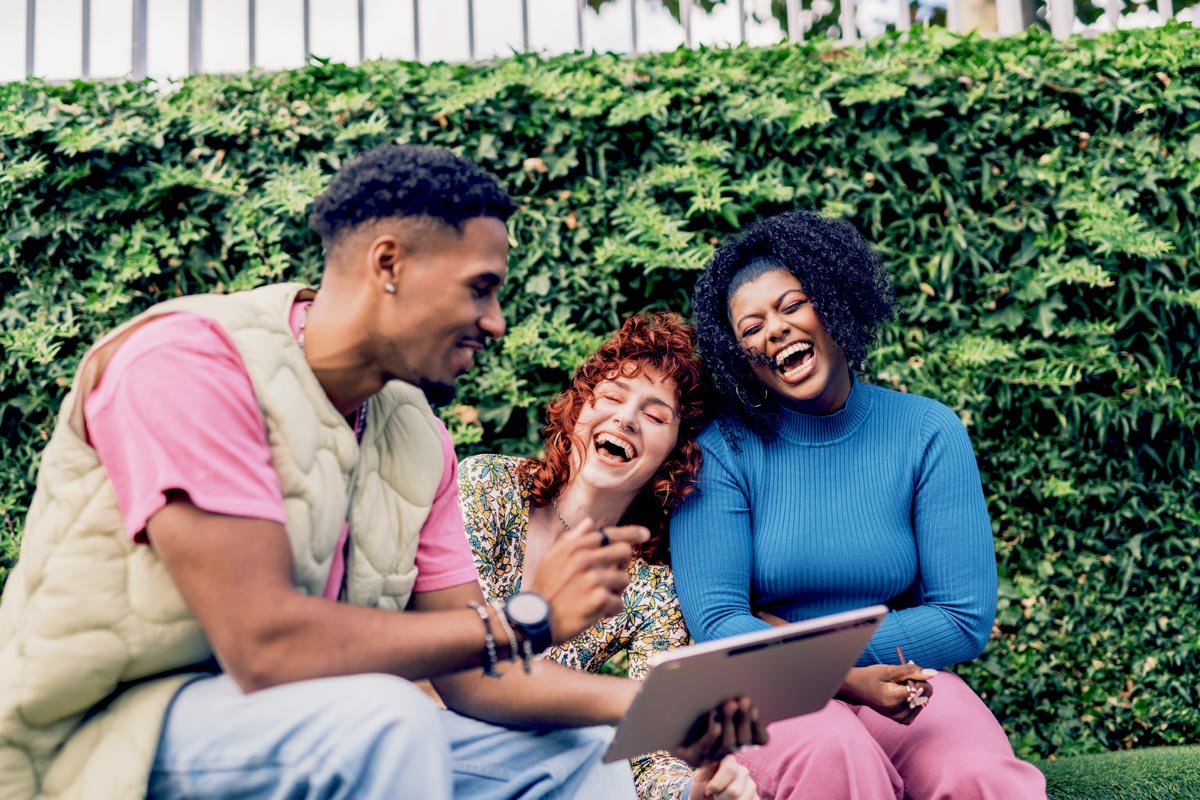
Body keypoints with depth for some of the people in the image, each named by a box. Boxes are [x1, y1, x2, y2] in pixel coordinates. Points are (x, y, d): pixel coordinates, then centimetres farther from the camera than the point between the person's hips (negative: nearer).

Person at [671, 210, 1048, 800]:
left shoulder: (928, 434, 0)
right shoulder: (722, 450, -4)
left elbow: (966, 622, -4)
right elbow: (714, 622, -10)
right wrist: (846, 678, -24)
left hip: (895, 677, 1)